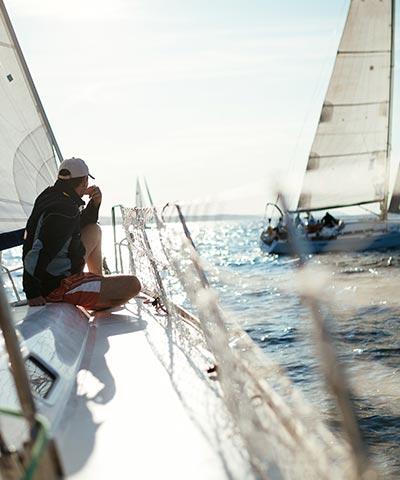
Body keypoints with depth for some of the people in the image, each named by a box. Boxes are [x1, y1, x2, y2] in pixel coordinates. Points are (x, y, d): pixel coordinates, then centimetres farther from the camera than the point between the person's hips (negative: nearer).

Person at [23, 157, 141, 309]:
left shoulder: (50, 194, 5)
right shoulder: (64, 210, -26)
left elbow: (80, 225, 21)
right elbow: (38, 252, -33)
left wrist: (94, 203, 4)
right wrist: (32, 293, -28)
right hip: (58, 287, -10)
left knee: (94, 231, 26)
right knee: (133, 285, -10)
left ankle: (100, 280, 31)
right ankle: (99, 306, 16)